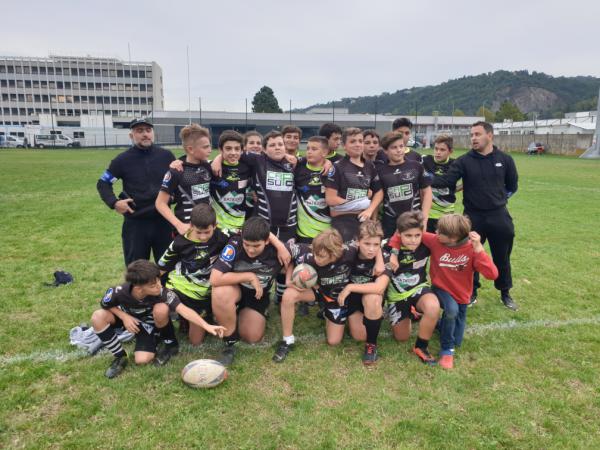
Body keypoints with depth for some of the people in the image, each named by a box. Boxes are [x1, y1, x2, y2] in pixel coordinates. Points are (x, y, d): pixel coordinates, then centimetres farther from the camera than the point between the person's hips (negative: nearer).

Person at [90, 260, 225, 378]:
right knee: (98, 317, -26)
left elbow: (183, 309, -47)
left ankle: (171, 344, 0)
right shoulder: (119, 292, -33)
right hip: (129, 318, 2)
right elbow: (105, 305, -11)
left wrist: (206, 326, -58)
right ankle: (120, 357, -8)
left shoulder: (162, 293, -37)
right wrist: (124, 316, -25)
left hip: (148, 323, -2)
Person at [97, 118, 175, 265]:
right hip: (135, 223, -1)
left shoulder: (166, 155, 1)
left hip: (163, 220, 2)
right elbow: (103, 183, 4)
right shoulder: (123, 159, -3)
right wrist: (114, 202, -11)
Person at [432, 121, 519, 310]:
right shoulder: (464, 161, -6)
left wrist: (499, 197, 6)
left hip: (498, 216, 1)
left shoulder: (504, 159, 0)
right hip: (473, 217, -1)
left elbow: (512, 185, 13)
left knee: (502, 257, 14)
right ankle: (471, 293, 27)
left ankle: (505, 293, 33)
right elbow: (446, 180, -18)